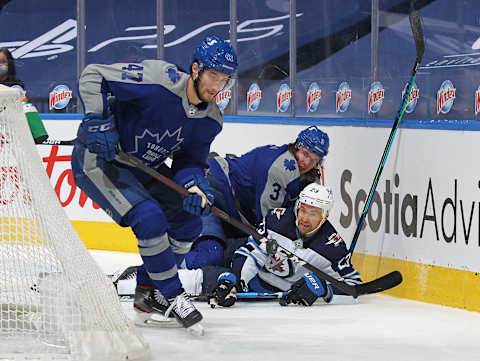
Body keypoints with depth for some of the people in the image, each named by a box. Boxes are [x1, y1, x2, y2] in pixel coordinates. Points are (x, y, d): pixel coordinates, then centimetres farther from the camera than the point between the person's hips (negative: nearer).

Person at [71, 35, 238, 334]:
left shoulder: (210, 120, -4)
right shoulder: (158, 80, -28)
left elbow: (189, 160, 1)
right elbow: (92, 76, -25)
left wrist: (194, 184, -21)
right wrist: (98, 121, -33)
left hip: (144, 167, 8)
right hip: (98, 159, -8)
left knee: (188, 221, 1)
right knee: (149, 218, -24)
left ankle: (149, 294, 14)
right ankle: (172, 297, -9)